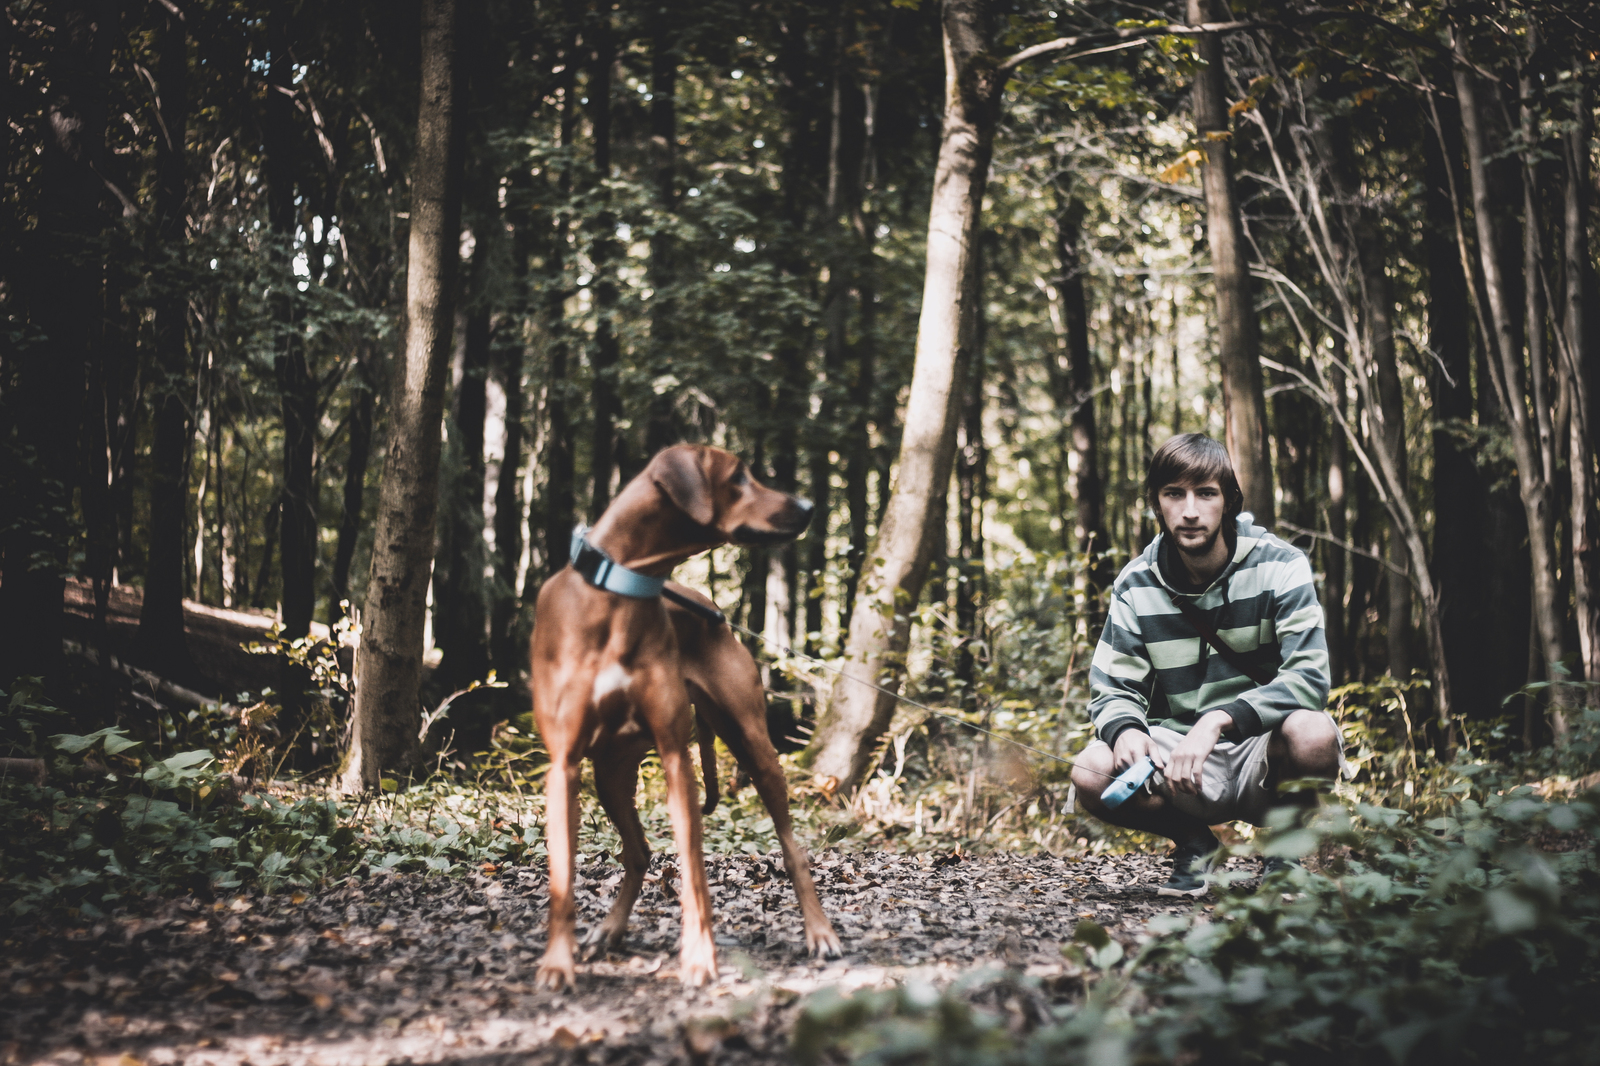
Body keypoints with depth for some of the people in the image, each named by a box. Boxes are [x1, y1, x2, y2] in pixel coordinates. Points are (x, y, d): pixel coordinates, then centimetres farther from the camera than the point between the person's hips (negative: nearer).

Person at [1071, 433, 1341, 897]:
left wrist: (1219, 720, -31)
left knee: (1313, 734, -37)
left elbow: (1309, 677, -18)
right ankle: (1192, 841, 5)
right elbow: (1112, 689, 2)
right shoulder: (1136, 585, -1)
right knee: (1092, 772, -26)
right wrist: (1126, 729, -23)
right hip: (1179, 759, 2)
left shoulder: (1279, 566, -10)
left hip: (1261, 759, -2)